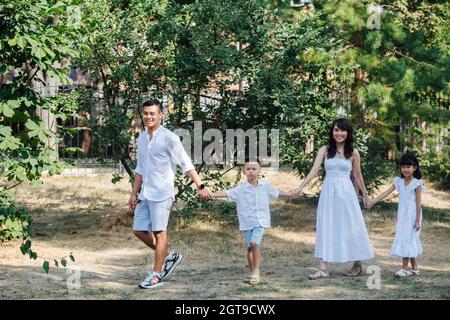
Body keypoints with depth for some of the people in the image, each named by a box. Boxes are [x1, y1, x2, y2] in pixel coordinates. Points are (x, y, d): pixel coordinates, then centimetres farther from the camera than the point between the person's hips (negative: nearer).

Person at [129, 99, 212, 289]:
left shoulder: (169, 138, -10)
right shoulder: (141, 138, 12)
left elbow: (186, 164, -10)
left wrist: (200, 187, -16)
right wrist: (134, 194, 17)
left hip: (161, 193, -7)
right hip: (145, 194, 7)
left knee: (159, 233, -4)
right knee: (139, 231, 7)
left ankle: (156, 276, 2)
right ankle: (169, 256, 25)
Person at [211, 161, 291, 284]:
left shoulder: (265, 185, 3)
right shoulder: (240, 188, -5)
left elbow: (276, 192, 21)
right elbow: (226, 193, -15)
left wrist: (291, 194, 34)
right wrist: (210, 194, -29)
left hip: (260, 220, -1)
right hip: (246, 222, 1)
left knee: (254, 243, -19)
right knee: (249, 247, 6)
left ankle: (256, 272, -10)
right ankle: (252, 272, 22)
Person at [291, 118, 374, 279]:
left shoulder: (353, 153, 3)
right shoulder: (325, 150, 2)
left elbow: (358, 176, 14)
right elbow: (314, 170, -8)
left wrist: (365, 194, 21)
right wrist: (301, 187, -20)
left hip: (346, 193, 0)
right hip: (328, 192, 0)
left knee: (351, 227, 5)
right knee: (325, 228, -2)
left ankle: (357, 264, 21)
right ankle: (322, 268, -4)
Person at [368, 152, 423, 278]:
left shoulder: (416, 183, -9)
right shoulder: (399, 181, 6)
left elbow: (418, 203, -10)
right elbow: (387, 192, -2)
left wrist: (418, 220, -13)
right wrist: (375, 200, -15)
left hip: (412, 216, -6)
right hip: (402, 216, 6)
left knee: (406, 239, -8)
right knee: (410, 241, 10)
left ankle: (405, 268, -4)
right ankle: (414, 268, 17)